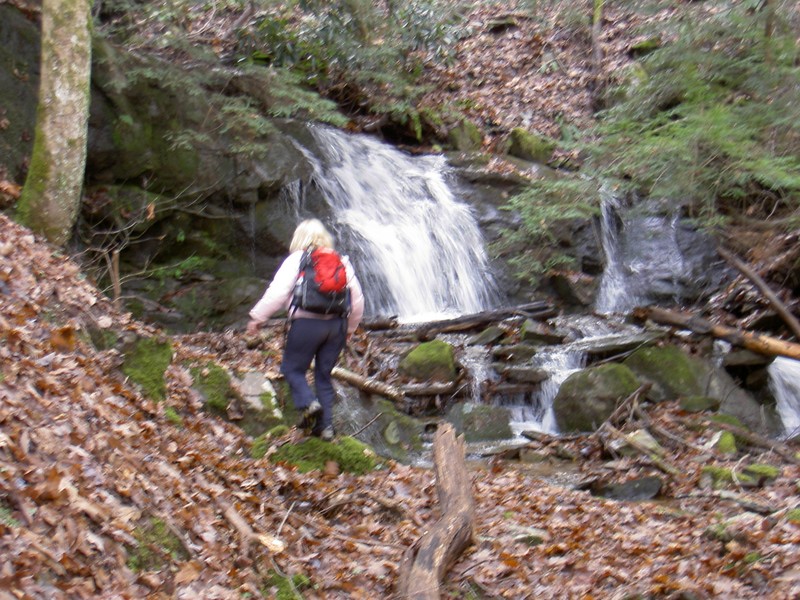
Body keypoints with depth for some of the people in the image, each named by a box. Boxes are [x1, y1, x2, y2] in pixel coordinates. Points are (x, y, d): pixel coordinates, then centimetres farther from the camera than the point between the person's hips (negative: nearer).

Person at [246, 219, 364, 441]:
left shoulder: (296, 260, 0)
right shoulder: (342, 262, 13)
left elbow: (277, 292, -9)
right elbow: (358, 299, 13)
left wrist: (257, 317, -1)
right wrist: (350, 327, 26)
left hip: (306, 324, -5)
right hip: (337, 324, 5)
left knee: (292, 368, 11)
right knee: (324, 375, 14)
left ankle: (308, 403, -12)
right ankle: (326, 425, 8)